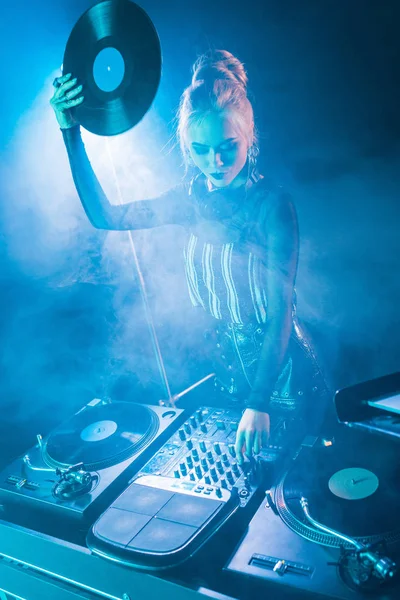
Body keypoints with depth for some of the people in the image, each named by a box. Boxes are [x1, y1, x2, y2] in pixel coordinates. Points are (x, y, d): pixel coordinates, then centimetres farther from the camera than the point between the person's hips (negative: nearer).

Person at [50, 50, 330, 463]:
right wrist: (70, 132, -11)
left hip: (279, 363, -5)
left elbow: (281, 309, -27)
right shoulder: (194, 197, -5)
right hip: (226, 359, 5)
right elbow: (105, 216, -5)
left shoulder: (271, 204, -22)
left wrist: (260, 404, -34)